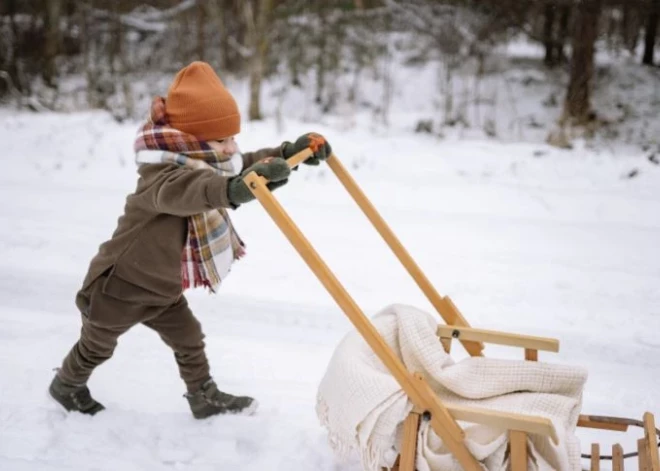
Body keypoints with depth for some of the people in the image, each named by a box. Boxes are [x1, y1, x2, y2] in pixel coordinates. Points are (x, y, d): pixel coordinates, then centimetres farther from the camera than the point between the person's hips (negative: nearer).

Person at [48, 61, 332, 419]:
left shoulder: (203, 165, -6)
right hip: (119, 286, -7)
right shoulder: (160, 177, -38)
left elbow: (247, 165, -1)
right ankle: (66, 385, 45)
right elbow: (184, 191, -61)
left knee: (189, 339, 13)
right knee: (97, 347, 18)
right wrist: (234, 189, -80)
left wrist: (288, 152, -17)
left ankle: (204, 398, 29)